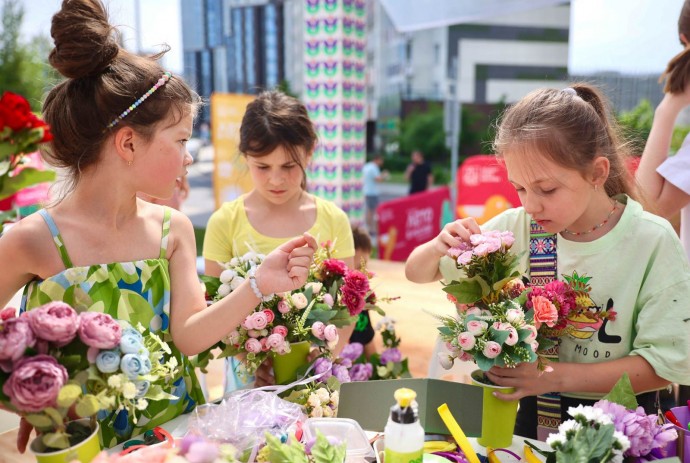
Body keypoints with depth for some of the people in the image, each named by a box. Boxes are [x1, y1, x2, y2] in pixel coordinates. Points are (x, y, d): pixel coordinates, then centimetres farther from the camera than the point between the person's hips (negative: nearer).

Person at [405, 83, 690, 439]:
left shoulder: (652, 242, -14)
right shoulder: (516, 226, -7)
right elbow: (418, 273, 1)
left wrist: (557, 375, -23)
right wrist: (437, 248, -22)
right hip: (528, 411, 4)